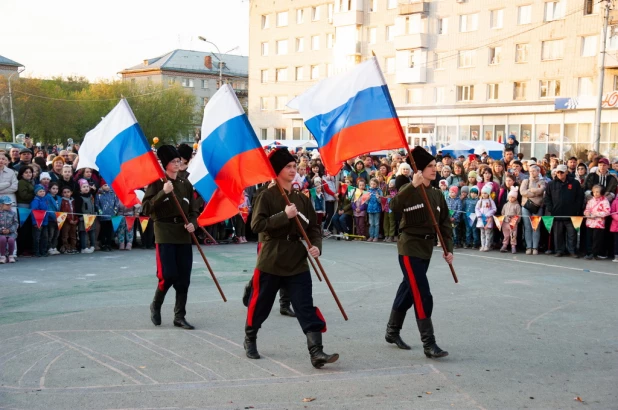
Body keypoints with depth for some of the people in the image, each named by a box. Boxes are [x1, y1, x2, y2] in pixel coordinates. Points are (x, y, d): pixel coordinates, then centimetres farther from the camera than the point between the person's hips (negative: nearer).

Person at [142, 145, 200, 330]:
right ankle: (155, 305, 17)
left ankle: (179, 316, 13)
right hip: (165, 235, -4)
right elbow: (146, 209, -11)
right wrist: (163, 193, -20)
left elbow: (193, 210, 16)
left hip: (184, 236, 4)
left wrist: (192, 224, -4)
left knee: (184, 278, 3)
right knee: (168, 275, -10)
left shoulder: (186, 184, 11)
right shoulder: (157, 183, -2)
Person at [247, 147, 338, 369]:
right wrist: (284, 215, -23)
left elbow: (314, 227, 9)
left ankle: (316, 352, -9)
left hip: (298, 263, 3)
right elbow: (257, 225, -16)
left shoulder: (302, 199, 7)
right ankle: (250, 341, 36)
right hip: (270, 262, -3)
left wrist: (316, 245, -10)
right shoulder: (267, 196, -6)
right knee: (260, 305, 12)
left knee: (306, 308, -6)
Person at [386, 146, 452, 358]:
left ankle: (392, 331, 33)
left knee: (408, 291, 17)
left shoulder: (437, 194, 9)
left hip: (426, 248, 7)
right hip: (410, 248, -7)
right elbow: (394, 206, -32)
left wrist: (448, 248, 1)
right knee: (422, 296, -11)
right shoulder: (410, 191, -11)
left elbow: (444, 223, 10)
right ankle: (429, 345, -7)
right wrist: (413, 185, -39)